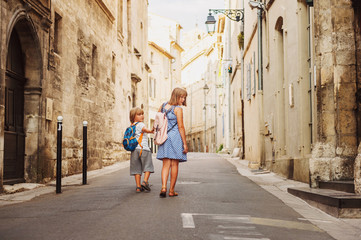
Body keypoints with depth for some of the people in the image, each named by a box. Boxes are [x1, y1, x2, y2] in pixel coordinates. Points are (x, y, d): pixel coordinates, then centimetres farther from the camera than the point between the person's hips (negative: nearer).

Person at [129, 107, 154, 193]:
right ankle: (145, 181, -12)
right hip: (143, 149, -7)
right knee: (148, 167, 3)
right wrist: (150, 131, -44)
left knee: (137, 169, 6)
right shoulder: (140, 124, -6)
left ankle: (138, 186, 4)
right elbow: (143, 129, -29)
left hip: (134, 150, 7)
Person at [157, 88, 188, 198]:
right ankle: (171, 190, 8)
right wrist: (185, 143, -8)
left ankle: (163, 187, -15)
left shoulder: (163, 106, 10)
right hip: (175, 137, -5)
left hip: (164, 138, 5)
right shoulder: (178, 109, -8)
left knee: (166, 165, 4)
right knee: (174, 165, 4)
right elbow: (181, 127, -10)